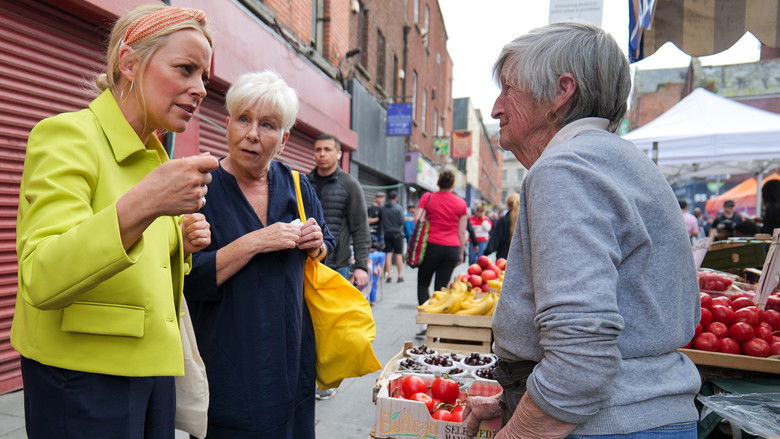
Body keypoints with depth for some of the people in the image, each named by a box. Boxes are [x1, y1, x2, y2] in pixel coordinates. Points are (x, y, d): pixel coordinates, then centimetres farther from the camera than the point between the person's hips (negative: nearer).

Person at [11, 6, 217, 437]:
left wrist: (180, 246, -3)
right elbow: (40, 280, -25)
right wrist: (141, 206, -38)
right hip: (83, 374, -7)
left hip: (153, 368, 7)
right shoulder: (67, 134, -12)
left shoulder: (154, 156, 10)